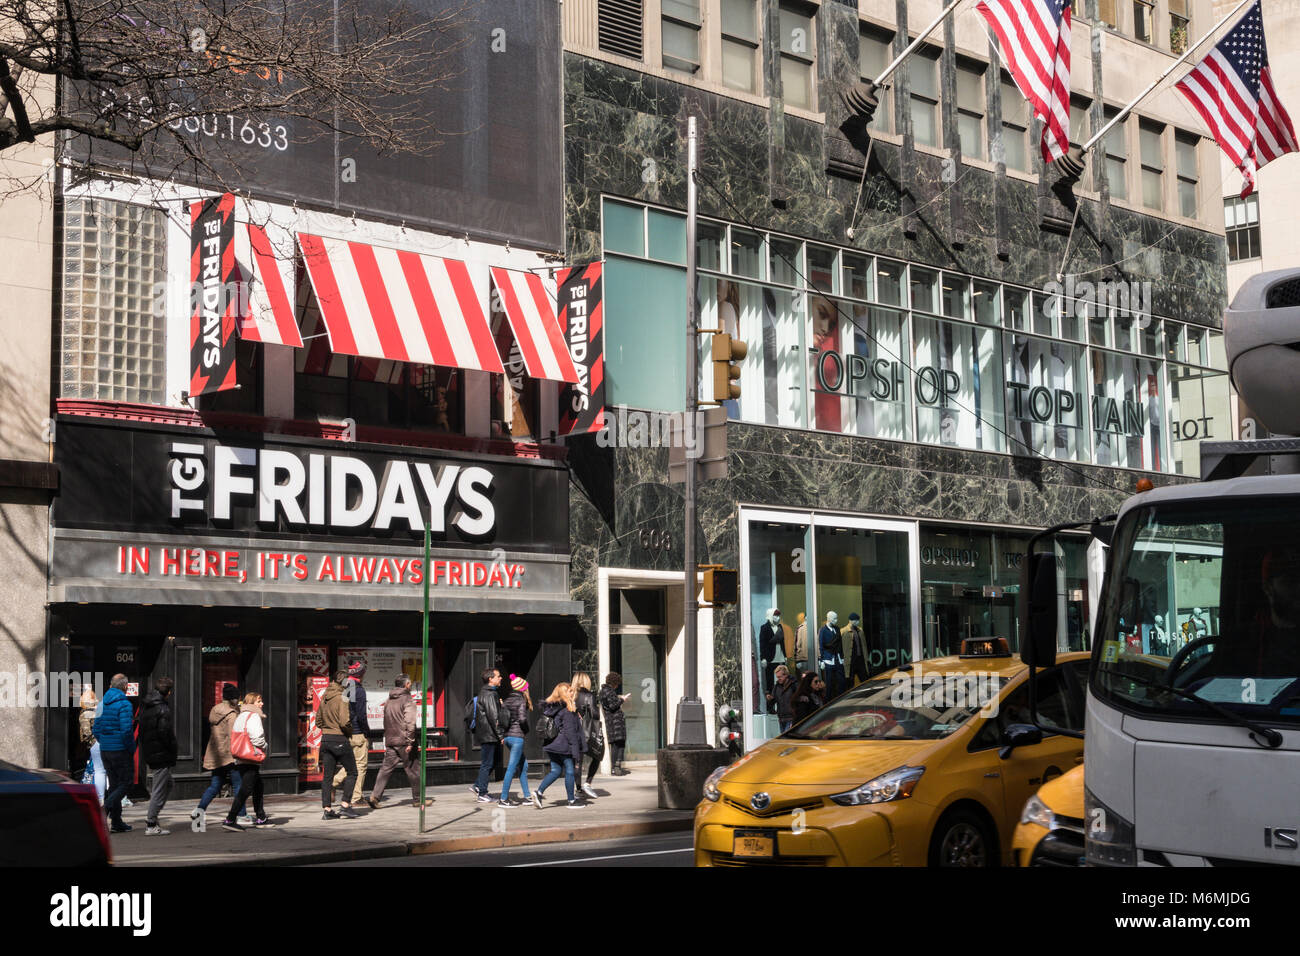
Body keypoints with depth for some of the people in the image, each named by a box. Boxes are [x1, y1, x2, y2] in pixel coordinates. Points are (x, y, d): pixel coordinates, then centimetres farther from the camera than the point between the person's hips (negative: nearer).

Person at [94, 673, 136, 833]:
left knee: (114, 784, 13)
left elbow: (96, 728, 10)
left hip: (105, 750, 7)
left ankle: (117, 822, 15)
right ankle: (105, 809, -17)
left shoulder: (103, 703, 8)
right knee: (126, 783, 2)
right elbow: (126, 730, -21)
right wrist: (132, 748, -9)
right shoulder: (124, 704, -14)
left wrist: (104, 743, 17)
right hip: (121, 750, -7)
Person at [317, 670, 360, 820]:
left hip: (325, 739, 7)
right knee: (352, 772, 5)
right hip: (340, 740, -7)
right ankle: (345, 805, 0)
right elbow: (344, 722, -22)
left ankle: (326, 809, 9)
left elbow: (318, 720, 16)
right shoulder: (341, 698, -15)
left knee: (327, 775, 9)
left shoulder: (325, 698, 9)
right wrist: (350, 732, -4)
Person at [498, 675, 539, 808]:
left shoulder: (506, 700, 10)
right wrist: (526, 730, -3)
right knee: (512, 768, -4)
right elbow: (522, 718, -18)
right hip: (517, 736, -8)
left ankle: (527, 796, 20)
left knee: (523, 765, 16)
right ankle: (503, 799, -4)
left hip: (507, 736, 8)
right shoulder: (521, 701, -9)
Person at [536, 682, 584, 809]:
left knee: (555, 770, 13)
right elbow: (570, 731, -17)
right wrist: (576, 751, -16)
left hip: (554, 745, 8)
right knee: (569, 772, 2)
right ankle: (571, 801, 8)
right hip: (565, 746, -8)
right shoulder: (567, 710, -15)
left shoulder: (552, 708, 11)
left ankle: (539, 791, 1)